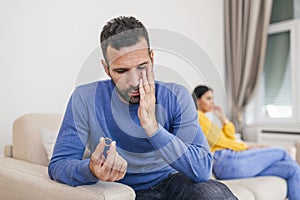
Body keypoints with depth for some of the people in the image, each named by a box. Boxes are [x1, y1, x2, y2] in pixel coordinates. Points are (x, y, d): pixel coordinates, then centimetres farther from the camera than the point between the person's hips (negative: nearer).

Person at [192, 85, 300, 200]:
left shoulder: (203, 117, 28)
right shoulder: (197, 116, -1)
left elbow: (230, 137, 24)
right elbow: (217, 141, -8)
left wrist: (222, 117, 16)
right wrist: (247, 148, -1)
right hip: (227, 161, -9)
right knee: (282, 154, 0)